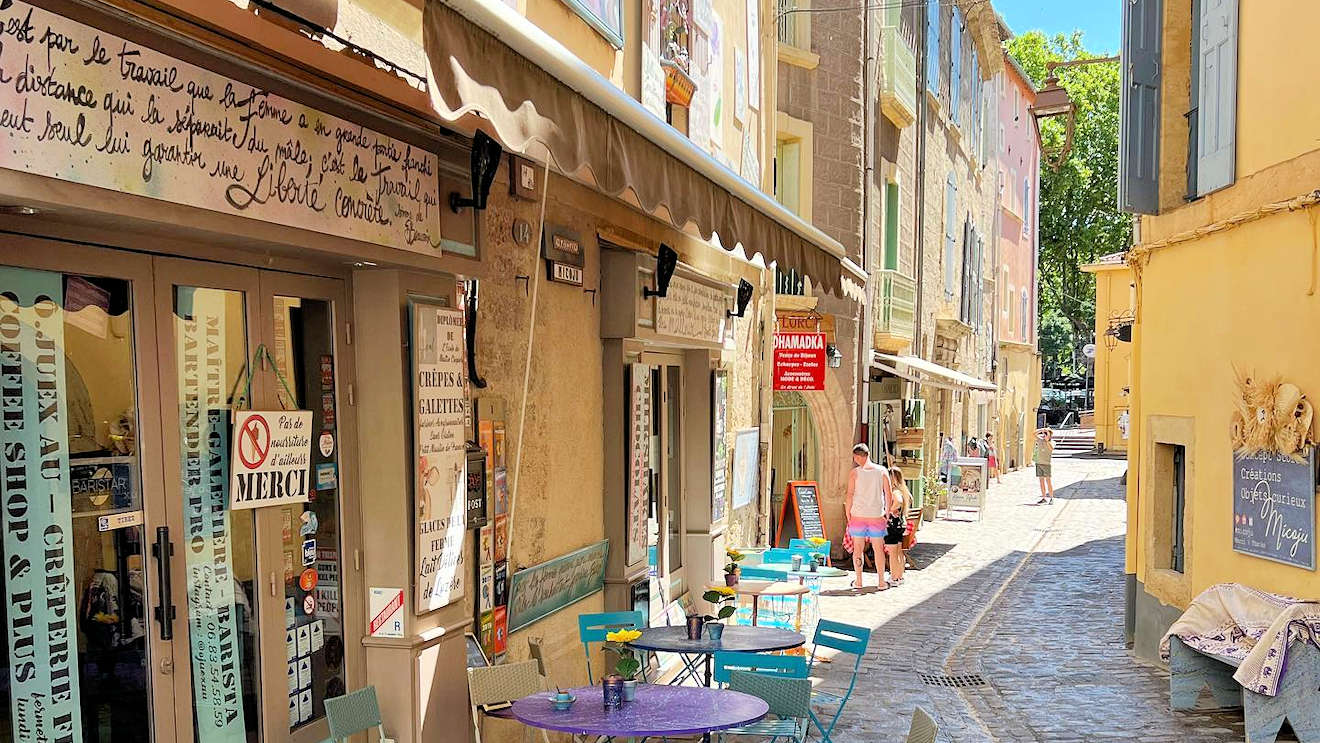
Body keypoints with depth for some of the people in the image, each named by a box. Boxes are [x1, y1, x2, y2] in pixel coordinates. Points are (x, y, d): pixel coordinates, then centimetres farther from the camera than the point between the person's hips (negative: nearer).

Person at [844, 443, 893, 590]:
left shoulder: (854, 473, -5)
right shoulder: (882, 471, 1)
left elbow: (850, 495, -7)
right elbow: (889, 494, 1)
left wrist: (847, 514, 2)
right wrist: (887, 513, 10)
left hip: (858, 515, -1)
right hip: (877, 516, 1)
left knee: (858, 549, 8)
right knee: (878, 549, 9)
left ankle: (858, 581, 11)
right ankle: (881, 581, 11)